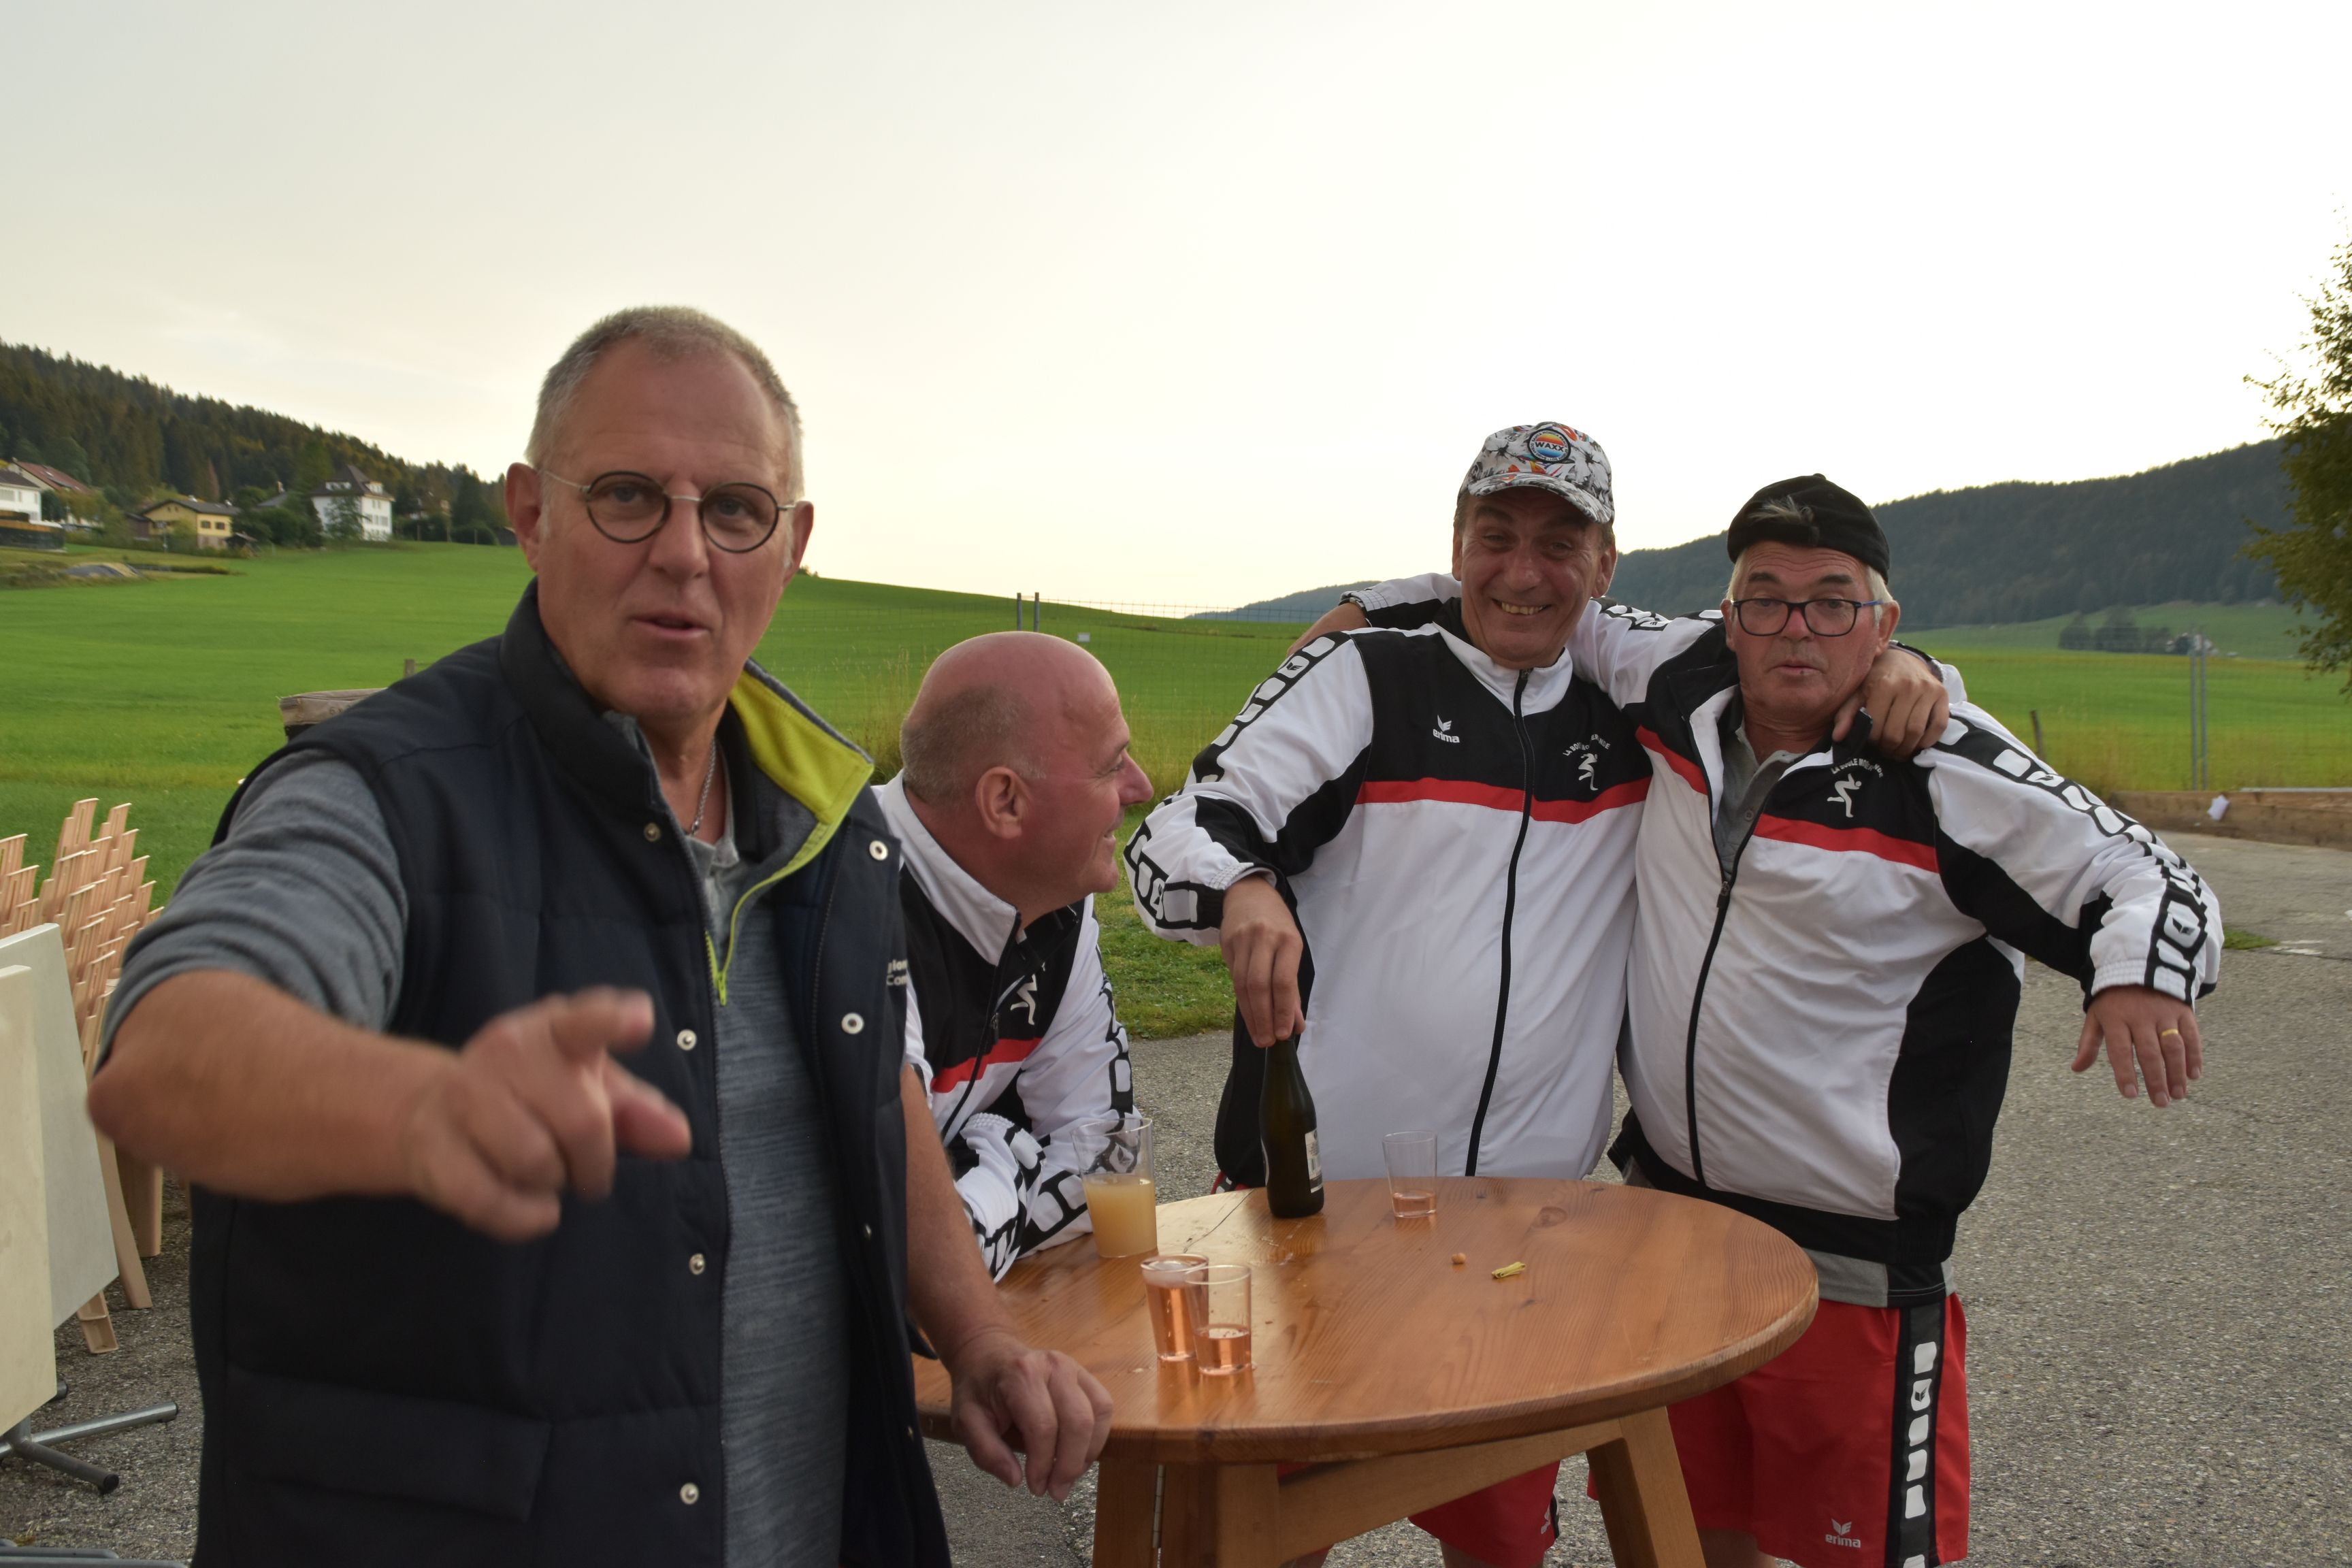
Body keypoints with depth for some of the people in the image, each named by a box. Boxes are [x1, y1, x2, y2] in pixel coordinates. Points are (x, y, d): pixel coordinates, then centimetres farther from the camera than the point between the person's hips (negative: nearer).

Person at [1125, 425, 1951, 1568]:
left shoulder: (1631, 709, 9)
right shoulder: (1362, 678, -1)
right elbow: (1178, 833, -8)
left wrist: (1892, 664, -2)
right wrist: (1243, 893, -30)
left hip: (1526, 1211, 3)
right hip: (1320, 1187, -3)